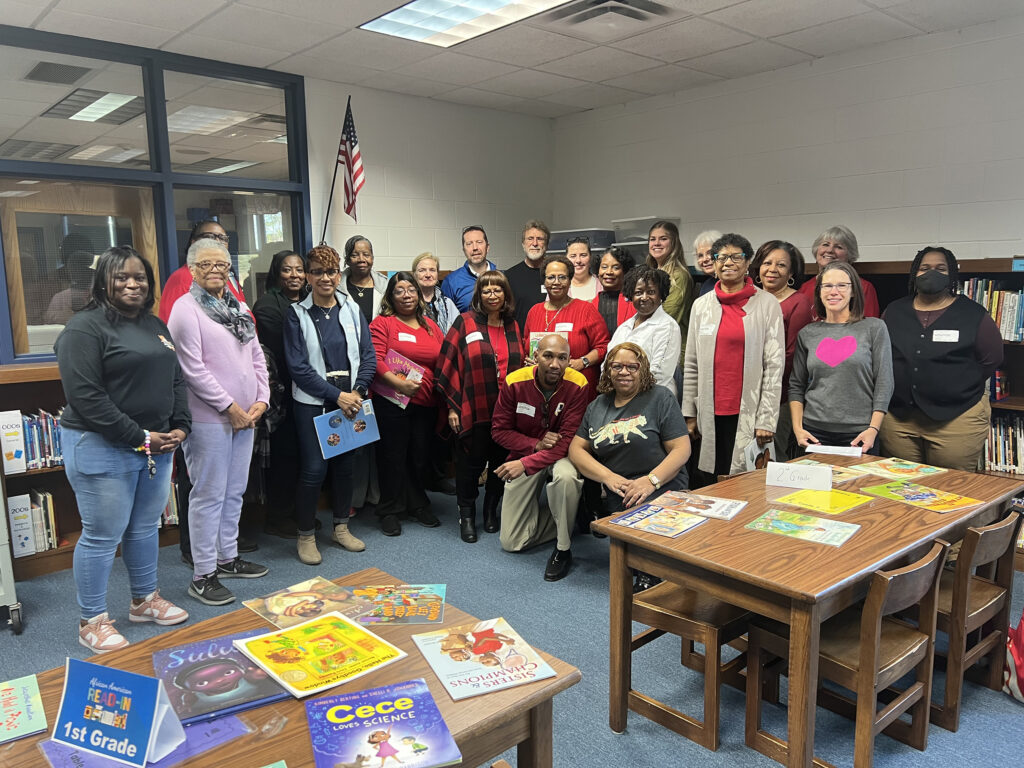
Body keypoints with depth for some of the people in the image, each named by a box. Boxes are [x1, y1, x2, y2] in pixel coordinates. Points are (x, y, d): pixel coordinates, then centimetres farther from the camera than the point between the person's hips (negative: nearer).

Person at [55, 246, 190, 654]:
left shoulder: (156, 326, 13)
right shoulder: (85, 327, -11)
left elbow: (176, 381, 16)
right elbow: (86, 397, -19)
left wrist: (180, 427, 0)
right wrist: (139, 437, -18)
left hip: (158, 447, 7)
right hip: (102, 448, -7)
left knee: (145, 527, 18)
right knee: (102, 536, 2)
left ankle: (144, 599, 35)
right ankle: (92, 622, 18)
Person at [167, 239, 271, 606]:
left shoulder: (239, 309, 15)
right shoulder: (186, 308, -8)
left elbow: (257, 358, 15)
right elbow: (193, 369, -15)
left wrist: (261, 400, 2)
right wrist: (230, 406, -14)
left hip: (245, 416, 7)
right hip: (209, 418, -7)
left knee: (234, 492, 15)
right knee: (209, 495, -2)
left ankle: (228, 557, 29)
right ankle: (203, 575, 8)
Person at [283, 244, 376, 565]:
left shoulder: (352, 310, 6)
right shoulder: (297, 315, -3)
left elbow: (368, 356, 5)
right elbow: (298, 367, -9)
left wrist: (357, 391, -10)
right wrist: (336, 395, -14)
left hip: (351, 400, 4)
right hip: (313, 403, -3)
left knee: (345, 464, 11)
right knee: (314, 468, -6)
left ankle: (341, 527, 28)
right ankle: (306, 535, 11)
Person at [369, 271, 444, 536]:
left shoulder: (430, 325, 14)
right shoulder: (383, 323, -2)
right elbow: (375, 360, -13)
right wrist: (398, 382, -23)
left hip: (425, 403, 5)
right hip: (392, 402, -5)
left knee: (421, 456, 13)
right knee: (393, 456, 4)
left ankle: (418, 506, 29)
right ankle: (390, 511, 18)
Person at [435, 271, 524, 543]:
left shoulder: (512, 326, 10)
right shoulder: (465, 322, -4)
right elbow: (448, 365, -6)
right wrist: (451, 407, -9)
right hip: (473, 409, -4)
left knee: (501, 463, 12)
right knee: (470, 463, 5)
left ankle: (491, 511, 31)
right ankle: (467, 515, 22)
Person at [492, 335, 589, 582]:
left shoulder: (578, 386, -21)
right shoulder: (514, 382, -15)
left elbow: (567, 442, -22)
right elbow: (499, 430, -7)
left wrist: (526, 464, -32)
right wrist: (536, 444, -22)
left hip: (560, 457, -2)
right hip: (524, 456, 2)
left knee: (566, 476, -41)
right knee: (511, 542, -1)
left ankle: (563, 550, -17)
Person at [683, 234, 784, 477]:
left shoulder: (767, 304, 0)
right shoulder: (701, 304, 9)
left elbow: (774, 365, -4)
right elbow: (692, 365, 10)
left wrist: (766, 419, -9)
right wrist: (689, 413, 6)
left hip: (748, 414, -2)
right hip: (710, 413, 3)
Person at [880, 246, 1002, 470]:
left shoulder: (973, 315, 1)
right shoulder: (894, 312, 10)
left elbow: (991, 359, 5)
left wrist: (956, 388, 4)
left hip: (956, 418, -2)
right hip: (898, 417, 3)